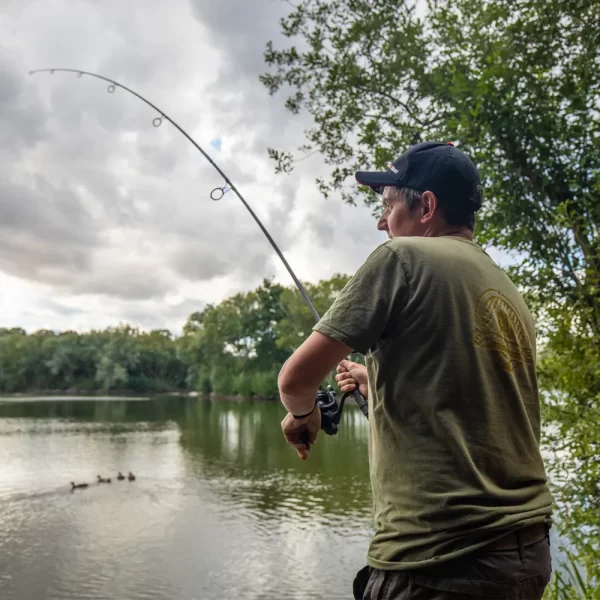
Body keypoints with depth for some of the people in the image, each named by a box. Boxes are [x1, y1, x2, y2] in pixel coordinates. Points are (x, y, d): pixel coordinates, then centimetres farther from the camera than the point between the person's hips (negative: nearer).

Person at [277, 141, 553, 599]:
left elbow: (296, 378, -10)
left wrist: (302, 413, 11)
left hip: (440, 559, -8)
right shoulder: (512, 297, 11)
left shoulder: (404, 257, -10)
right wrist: (380, 383, 27)